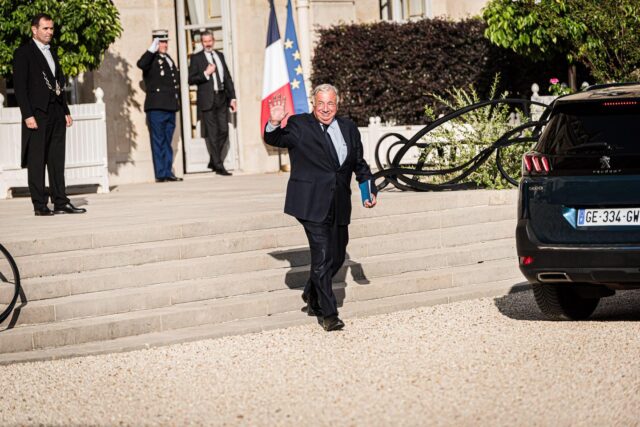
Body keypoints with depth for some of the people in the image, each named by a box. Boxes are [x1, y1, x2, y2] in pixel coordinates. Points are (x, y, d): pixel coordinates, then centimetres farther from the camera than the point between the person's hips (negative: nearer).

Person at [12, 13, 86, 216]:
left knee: (57, 160, 7)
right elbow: (20, 86, -9)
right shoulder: (23, 53, -3)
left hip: (56, 114, 7)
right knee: (36, 161, -3)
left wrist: (66, 111, 15)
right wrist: (28, 115, -16)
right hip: (37, 114, -7)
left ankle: (60, 202, 9)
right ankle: (40, 205, -1)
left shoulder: (52, 52, 18)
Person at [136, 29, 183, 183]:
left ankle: (168, 173, 14)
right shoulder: (152, 59, -6)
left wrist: (176, 101, 18)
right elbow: (141, 64, -30)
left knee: (167, 142, 11)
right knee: (158, 141, -3)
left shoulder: (169, 59, 19)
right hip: (156, 107, -7)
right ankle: (160, 174, -2)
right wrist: (152, 49, -25)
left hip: (170, 108, 7)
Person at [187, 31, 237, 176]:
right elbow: (191, 79, -3)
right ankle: (218, 166, 0)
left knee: (224, 131, 3)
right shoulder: (196, 58, 1)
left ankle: (213, 162, 19)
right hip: (207, 100, -5)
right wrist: (205, 74, -16)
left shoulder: (220, 55, 16)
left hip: (222, 98, 5)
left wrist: (232, 97, 11)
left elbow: (228, 77, 16)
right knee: (212, 134, -3)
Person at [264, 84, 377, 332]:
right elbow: (273, 140, -10)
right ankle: (329, 314, -3)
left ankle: (312, 295, 36)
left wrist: (370, 190, 11)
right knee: (322, 258, -9)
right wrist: (274, 123, -31)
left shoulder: (349, 128, 14)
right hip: (313, 204, -5)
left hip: (339, 206, 6)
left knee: (337, 257, 13)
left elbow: (359, 164, 21)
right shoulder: (299, 126, 0)